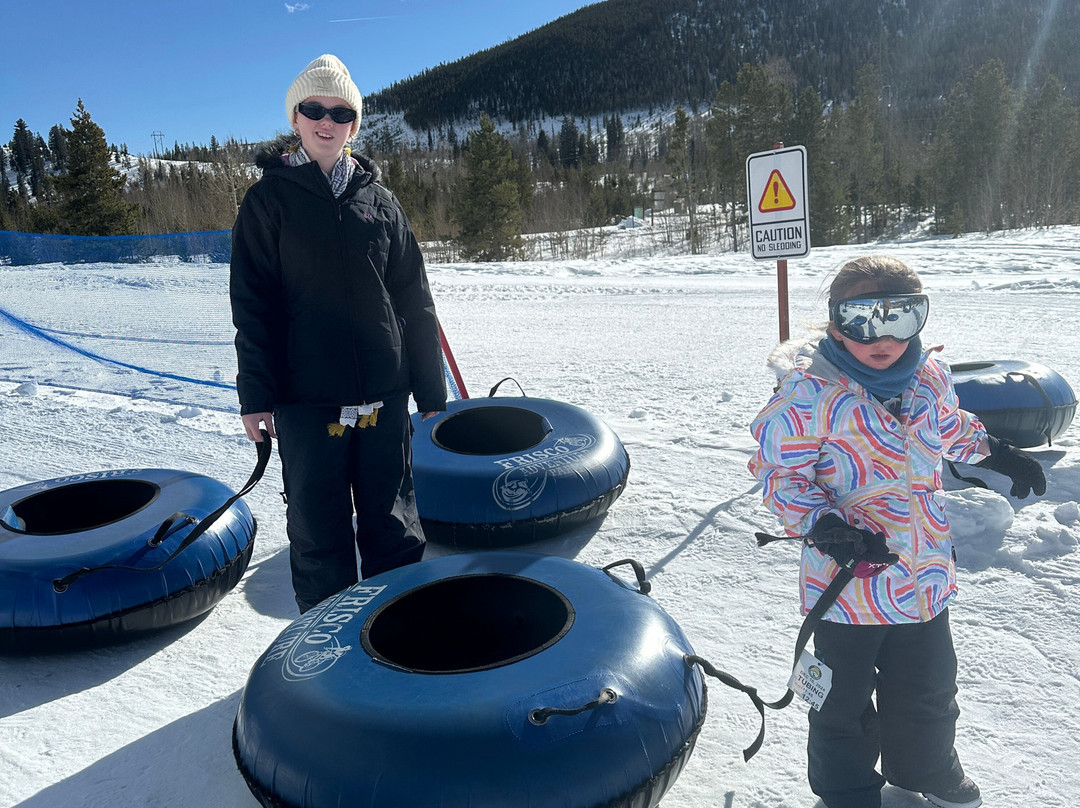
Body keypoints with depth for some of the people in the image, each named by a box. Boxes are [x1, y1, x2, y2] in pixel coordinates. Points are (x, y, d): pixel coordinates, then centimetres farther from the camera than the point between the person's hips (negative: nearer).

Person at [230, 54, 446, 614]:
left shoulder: (380, 202, 10)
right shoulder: (269, 200, 3)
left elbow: (415, 303, 10)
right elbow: (251, 304, -1)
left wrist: (431, 393, 7)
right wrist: (255, 396, -8)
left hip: (383, 396, 2)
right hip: (305, 398, -2)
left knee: (394, 526, 10)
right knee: (318, 531, 6)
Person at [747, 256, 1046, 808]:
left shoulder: (929, 377, 0)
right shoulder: (810, 392, -20)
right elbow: (778, 471, -17)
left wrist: (998, 453, 26)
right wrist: (821, 525, -28)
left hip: (926, 575, 6)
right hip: (847, 578, -6)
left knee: (929, 690, 25)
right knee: (844, 699, 12)